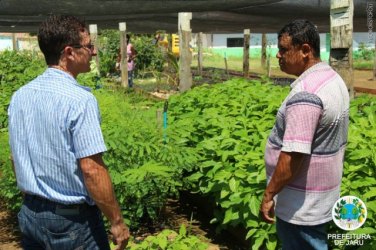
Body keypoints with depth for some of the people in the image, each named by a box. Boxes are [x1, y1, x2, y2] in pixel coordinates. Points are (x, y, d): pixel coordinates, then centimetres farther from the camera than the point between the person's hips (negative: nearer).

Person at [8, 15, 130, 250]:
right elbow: (91, 169, -23)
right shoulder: (80, 100, -21)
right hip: (72, 218, -7)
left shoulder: (20, 96, 1)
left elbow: (17, 159, 10)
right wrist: (117, 221, -14)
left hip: (30, 211, 7)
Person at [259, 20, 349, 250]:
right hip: (322, 195, 10)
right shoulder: (334, 80, 6)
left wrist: (269, 194, -19)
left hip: (302, 203, -10)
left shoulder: (305, 93, -27)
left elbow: (294, 154, -30)